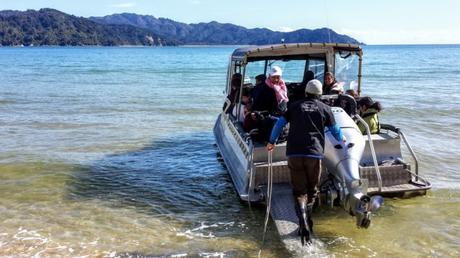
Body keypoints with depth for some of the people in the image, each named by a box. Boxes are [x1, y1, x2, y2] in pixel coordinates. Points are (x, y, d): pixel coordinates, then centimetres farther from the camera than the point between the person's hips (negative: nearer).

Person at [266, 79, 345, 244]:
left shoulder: (295, 106, 13)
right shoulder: (324, 108, 11)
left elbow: (279, 124, 11)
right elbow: (335, 130, 18)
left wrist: (271, 142, 23)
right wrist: (341, 140, 39)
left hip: (294, 153, 1)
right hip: (314, 153, -1)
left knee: (299, 190, 3)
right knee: (312, 190, 16)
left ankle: (302, 218, -20)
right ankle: (307, 220, 12)